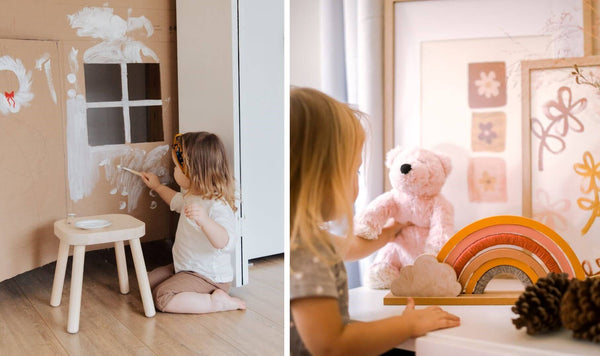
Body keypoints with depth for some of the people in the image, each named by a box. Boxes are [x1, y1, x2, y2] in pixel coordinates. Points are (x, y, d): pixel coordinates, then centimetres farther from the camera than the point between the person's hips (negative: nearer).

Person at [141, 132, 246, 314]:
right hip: (185, 268, 11)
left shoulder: (217, 205, -29)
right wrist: (157, 186, 40)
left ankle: (216, 302, -14)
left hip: (209, 277, -11)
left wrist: (204, 220, -58)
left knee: (163, 298, -23)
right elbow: (177, 201, 32)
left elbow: (226, 243, -43)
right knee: (148, 282, 13)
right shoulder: (192, 195, 5)